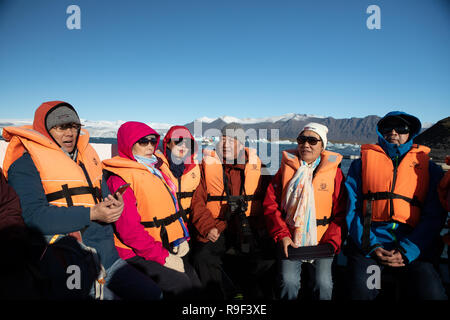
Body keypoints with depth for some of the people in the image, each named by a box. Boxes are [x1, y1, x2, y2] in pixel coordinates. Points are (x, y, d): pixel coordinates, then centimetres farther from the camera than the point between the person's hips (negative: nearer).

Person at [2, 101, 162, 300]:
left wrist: (113, 204, -3)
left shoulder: (87, 155, 17)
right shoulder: (26, 163, -3)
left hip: (105, 254, 6)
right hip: (64, 246, -5)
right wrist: (92, 214, -21)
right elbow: (33, 215, -15)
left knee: (152, 294, 4)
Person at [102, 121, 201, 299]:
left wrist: (182, 239, 6)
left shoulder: (158, 168, 12)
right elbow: (129, 228, -18)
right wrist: (162, 256, -18)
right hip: (138, 255, -7)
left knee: (195, 284, 3)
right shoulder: (120, 177, -13)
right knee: (180, 286, -19)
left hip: (169, 247, 8)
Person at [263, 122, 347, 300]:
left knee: (324, 283, -13)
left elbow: (341, 213, 2)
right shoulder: (286, 167, 4)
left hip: (322, 241, 0)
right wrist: (282, 235, -7)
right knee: (288, 281, -14)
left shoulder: (334, 171, 2)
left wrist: (331, 243, -9)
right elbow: (271, 204, 3)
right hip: (291, 241, 0)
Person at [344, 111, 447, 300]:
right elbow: (352, 209, 5)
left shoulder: (429, 168, 17)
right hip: (369, 242, -1)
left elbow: (434, 216, 7)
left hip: (411, 247, 2)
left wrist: (406, 251, -8)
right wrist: (371, 247, -8)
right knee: (360, 290, -26)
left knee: (431, 292, -25)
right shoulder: (361, 163, 14)